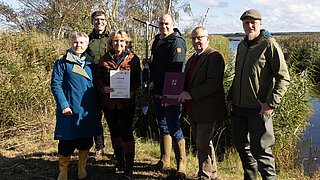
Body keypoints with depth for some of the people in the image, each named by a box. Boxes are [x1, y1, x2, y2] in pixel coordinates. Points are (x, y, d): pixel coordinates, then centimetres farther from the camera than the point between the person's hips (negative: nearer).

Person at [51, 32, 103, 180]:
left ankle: (82, 168, 30)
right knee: (68, 142, 0)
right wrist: (63, 105, -15)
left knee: (86, 141, 10)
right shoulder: (62, 63, -1)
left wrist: (98, 108, 12)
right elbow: (55, 85, -5)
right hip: (70, 109, -4)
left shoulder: (90, 64, 13)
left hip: (88, 111, 4)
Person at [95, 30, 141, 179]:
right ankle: (119, 161, 33)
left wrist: (131, 91, -18)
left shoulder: (133, 59, 1)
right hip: (108, 101, 3)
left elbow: (137, 79, 0)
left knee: (126, 132, -6)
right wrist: (103, 88, -15)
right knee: (114, 132, 15)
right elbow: (98, 77, 6)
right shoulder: (104, 59, 6)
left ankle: (129, 168, 4)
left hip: (126, 102, -3)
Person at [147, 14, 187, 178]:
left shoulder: (176, 42, -11)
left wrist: (156, 83, -18)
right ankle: (165, 161, 27)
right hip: (157, 92, 9)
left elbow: (174, 69, -20)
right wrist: (152, 83, 13)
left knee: (173, 127, -6)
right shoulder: (157, 40, 17)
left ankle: (181, 163, 7)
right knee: (163, 126, 15)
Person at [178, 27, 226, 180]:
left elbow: (214, 83, -21)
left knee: (203, 143, -9)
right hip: (193, 111, 9)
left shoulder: (214, 57, -11)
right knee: (201, 143, 16)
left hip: (207, 110, -9)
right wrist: (182, 94, 5)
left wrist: (191, 95, -22)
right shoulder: (192, 59, 18)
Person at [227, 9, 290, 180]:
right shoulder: (242, 46, 14)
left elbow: (283, 78, -10)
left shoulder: (269, 45, -8)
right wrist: (231, 97, 15)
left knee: (259, 149, -3)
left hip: (258, 109, -7)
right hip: (238, 108, 7)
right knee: (242, 147, 15)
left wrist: (271, 103, -17)